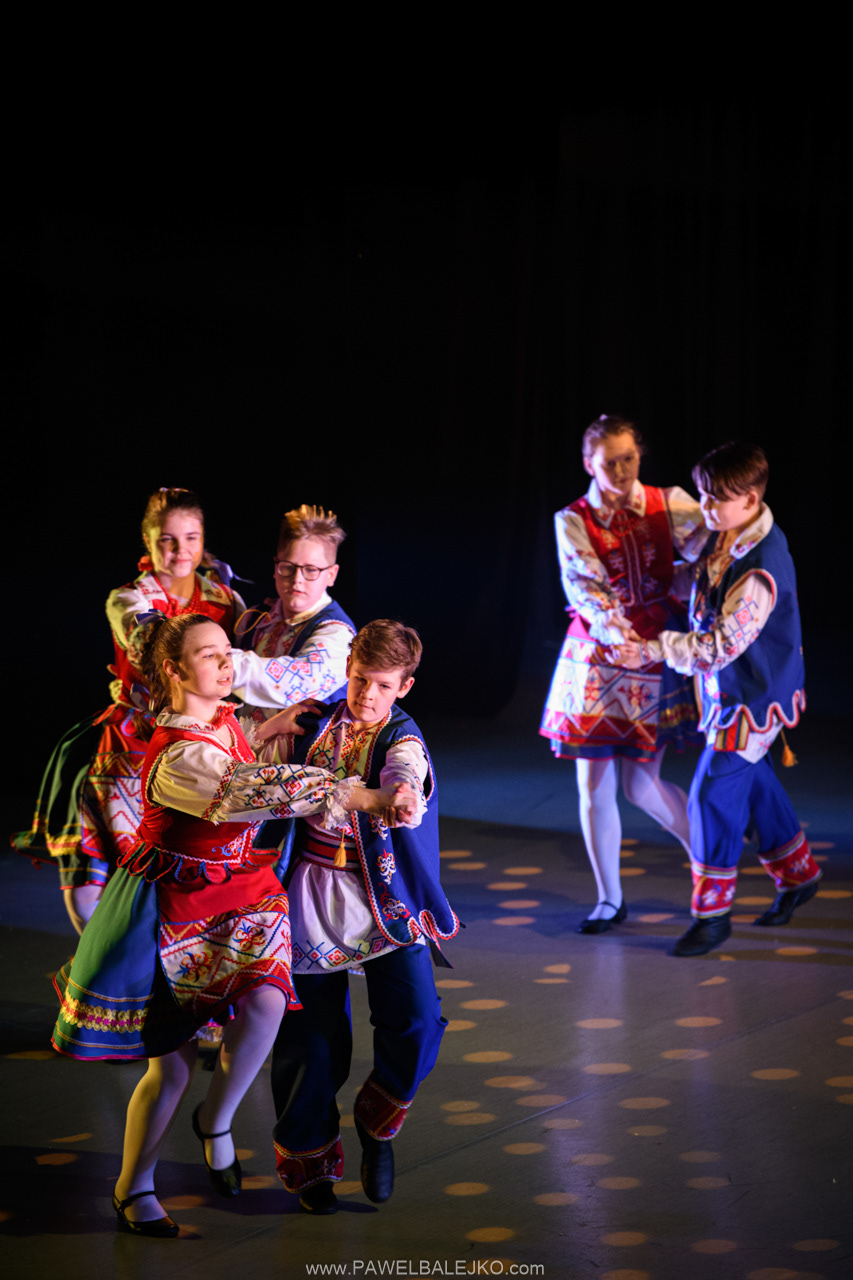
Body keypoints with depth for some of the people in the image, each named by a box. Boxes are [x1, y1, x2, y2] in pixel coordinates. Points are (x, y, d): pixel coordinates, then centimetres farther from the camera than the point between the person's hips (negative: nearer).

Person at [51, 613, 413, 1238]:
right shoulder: (177, 759, -27)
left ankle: (216, 1121, 5)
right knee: (172, 1063, 0)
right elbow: (259, 790, -38)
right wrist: (363, 796, -39)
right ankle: (133, 1188, 21)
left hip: (240, 892, 7)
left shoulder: (226, 721, 1)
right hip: (176, 905, -6)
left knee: (265, 1003, -21)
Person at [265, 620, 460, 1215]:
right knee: (310, 1033, 3)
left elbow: (404, 778, -34)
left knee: (416, 1022, -14)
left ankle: (378, 1119, 16)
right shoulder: (319, 722, 5)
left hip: (386, 900, -3)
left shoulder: (403, 741, -9)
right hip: (314, 892, 3)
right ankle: (308, 1156, 23)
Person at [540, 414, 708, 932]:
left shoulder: (668, 505, -3)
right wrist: (610, 624, -35)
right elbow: (581, 582, -17)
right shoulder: (572, 521, -4)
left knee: (641, 784, -1)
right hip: (594, 657, 1)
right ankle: (610, 900, 16)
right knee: (594, 785, 2)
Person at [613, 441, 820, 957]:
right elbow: (703, 581, 20)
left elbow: (723, 645, -31)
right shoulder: (726, 533, -2)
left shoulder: (762, 570, -31)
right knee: (754, 783, 22)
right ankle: (798, 874, 40)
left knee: (715, 793, -8)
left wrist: (655, 651, -29)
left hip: (755, 693, -10)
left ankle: (713, 911, 2)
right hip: (730, 686, 10)